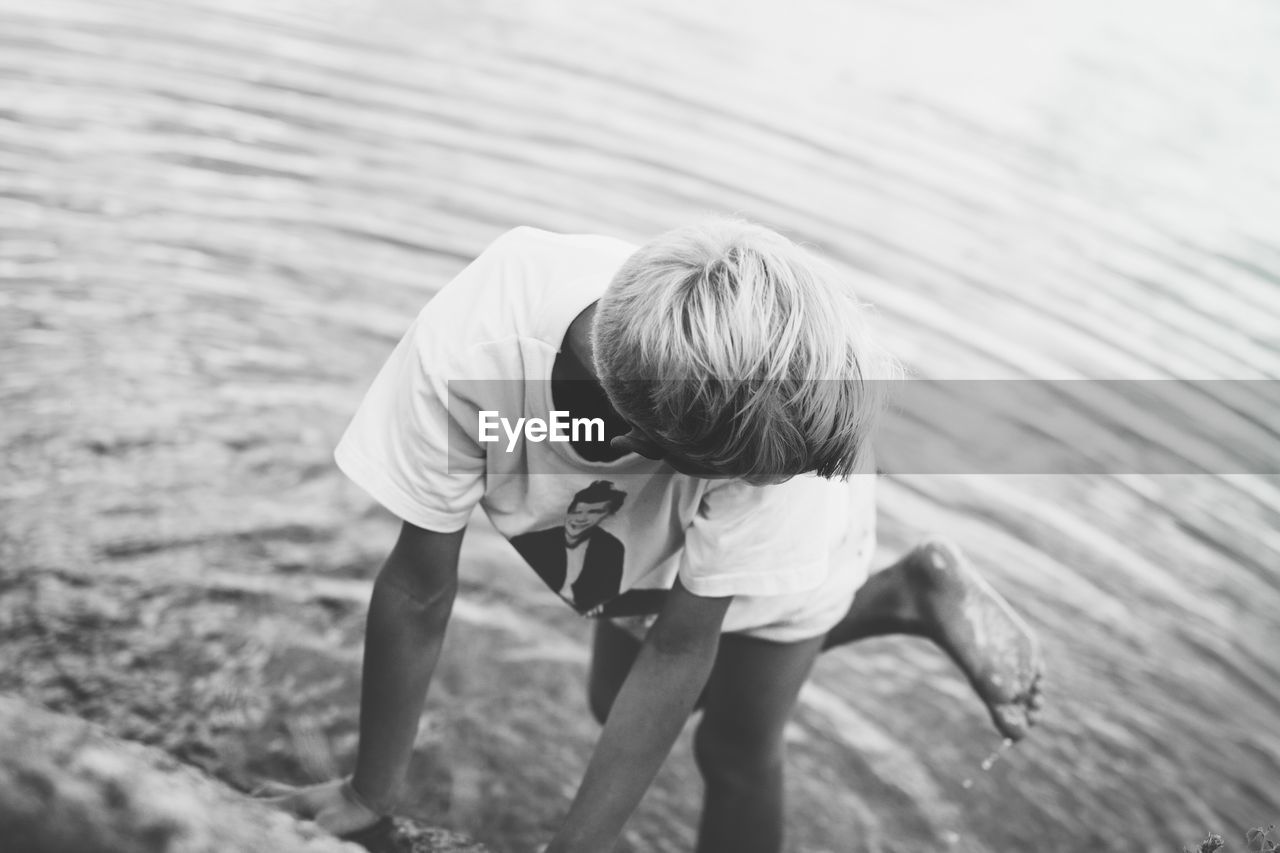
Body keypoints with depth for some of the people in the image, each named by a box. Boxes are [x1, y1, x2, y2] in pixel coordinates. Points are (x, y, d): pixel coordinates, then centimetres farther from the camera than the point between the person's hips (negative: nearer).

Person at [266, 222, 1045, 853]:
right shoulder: (469, 349, -43)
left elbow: (680, 650, -32)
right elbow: (419, 593, -28)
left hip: (783, 528, -3)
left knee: (735, 751, -3)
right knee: (617, 704, 20)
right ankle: (898, 597, 27)